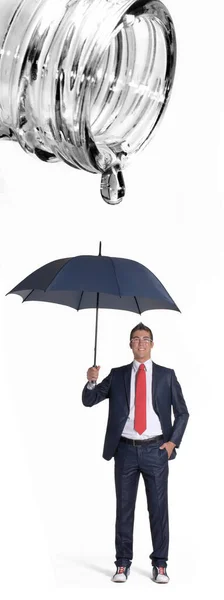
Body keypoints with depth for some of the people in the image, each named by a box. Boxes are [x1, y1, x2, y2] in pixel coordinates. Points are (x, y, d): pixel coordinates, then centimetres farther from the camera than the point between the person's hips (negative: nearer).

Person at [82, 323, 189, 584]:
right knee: (124, 508, 6)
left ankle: (159, 565, 13)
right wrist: (91, 381, -17)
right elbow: (89, 401, 3)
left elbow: (182, 412, 7)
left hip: (156, 450, -1)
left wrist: (173, 441, -5)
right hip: (126, 450, 1)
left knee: (158, 508, 4)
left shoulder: (166, 375, 4)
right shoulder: (117, 375, 7)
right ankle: (123, 564, 15)